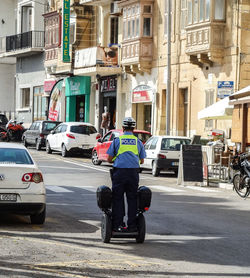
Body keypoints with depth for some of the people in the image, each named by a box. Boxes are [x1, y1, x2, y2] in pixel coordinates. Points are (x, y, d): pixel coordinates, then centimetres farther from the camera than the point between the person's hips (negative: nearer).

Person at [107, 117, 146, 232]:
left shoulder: (117, 140, 3)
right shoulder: (138, 142, 9)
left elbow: (109, 159, 3)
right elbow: (142, 161, 12)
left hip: (119, 171, -1)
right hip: (133, 172, 1)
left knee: (117, 199, 5)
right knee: (132, 199, 7)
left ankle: (117, 224, 3)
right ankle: (132, 225, 7)